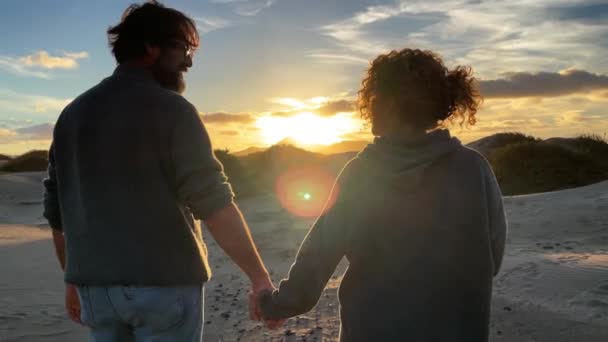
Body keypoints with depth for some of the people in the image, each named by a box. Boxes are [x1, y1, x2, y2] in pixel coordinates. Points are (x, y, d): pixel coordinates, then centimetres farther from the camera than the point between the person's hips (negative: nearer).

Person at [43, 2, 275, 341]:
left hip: (96, 286, 6)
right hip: (164, 282, -6)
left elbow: (57, 209, 13)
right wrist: (260, 277, -12)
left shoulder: (72, 113, 9)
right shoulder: (171, 109, -11)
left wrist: (75, 278, 22)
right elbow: (215, 204, -17)